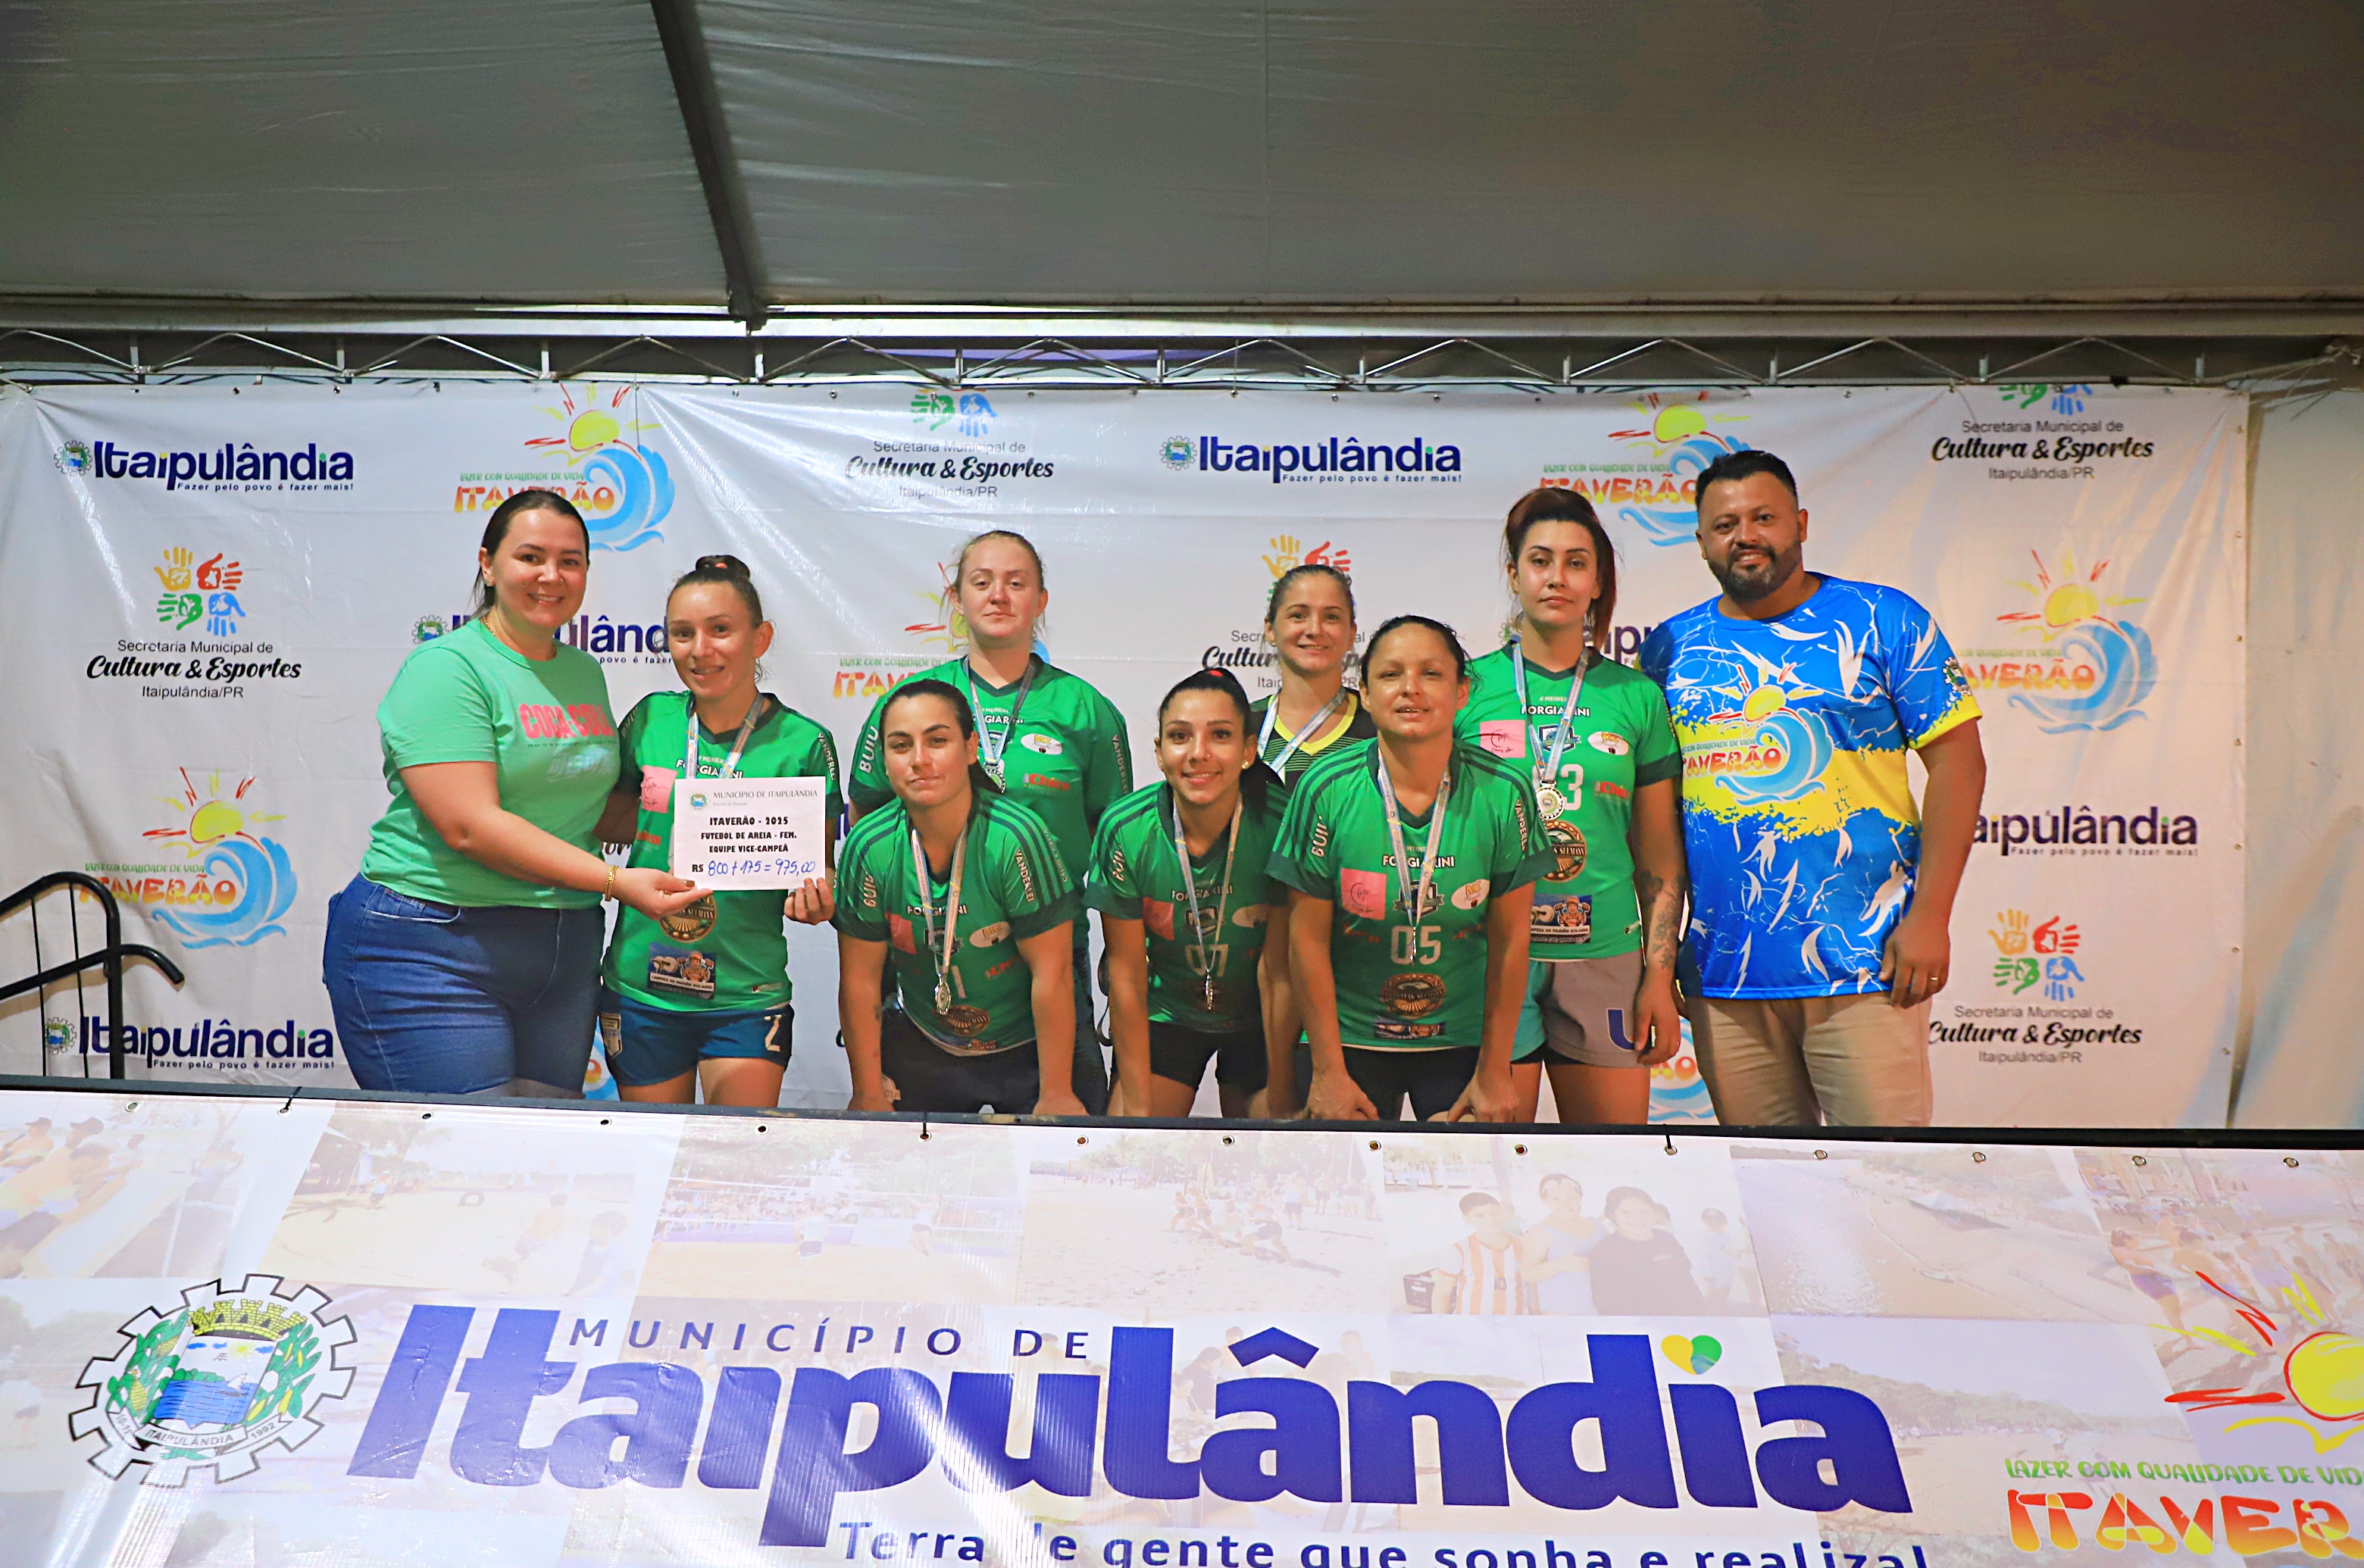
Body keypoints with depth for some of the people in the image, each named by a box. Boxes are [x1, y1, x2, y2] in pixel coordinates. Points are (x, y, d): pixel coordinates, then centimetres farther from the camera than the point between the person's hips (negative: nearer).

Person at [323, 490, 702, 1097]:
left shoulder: (585, 672, 13)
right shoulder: (446, 667, -9)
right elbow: (471, 826, -19)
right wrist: (615, 880, -21)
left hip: (564, 952, 7)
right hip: (432, 948, -6)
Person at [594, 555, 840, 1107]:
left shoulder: (802, 742, -6)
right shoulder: (651, 719, 1)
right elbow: (611, 819, 14)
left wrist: (813, 898, -20)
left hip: (746, 998, -2)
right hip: (640, 989, 3)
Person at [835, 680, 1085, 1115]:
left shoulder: (1016, 839, -25)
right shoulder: (869, 848, -14)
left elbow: (1052, 974, -21)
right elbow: (860, 978, -6)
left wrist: (1055, 1094, -18)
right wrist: (869, 1093, -1)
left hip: (1028, 1048, -3)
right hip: (919, 1047, 3)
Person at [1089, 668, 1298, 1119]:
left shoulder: (1281, 823, -24)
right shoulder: (1125, 830, -21)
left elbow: (1280, 971, -17)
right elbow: (1126, 973, -14)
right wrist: (1137, 1106, -11)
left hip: (1260, 1021, 0)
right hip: (1165, 1013, 1)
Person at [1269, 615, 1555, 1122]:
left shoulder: (1503, 792, -10)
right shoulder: (1326, 789, -12)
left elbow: (1510, 940, -3)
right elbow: (1308, 937, -7)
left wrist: (1494, 1072, 0)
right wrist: (1328, 1071, -6)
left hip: (1463, 1040, 1)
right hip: (1351, 1037, 0)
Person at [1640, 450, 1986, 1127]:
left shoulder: (1883, 621, 1)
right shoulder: (1670, 647, 9)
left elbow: (1958, 761, -2)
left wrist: (1930, 917, -10)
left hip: (1863, 966, -3)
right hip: (1721, 972, 3)